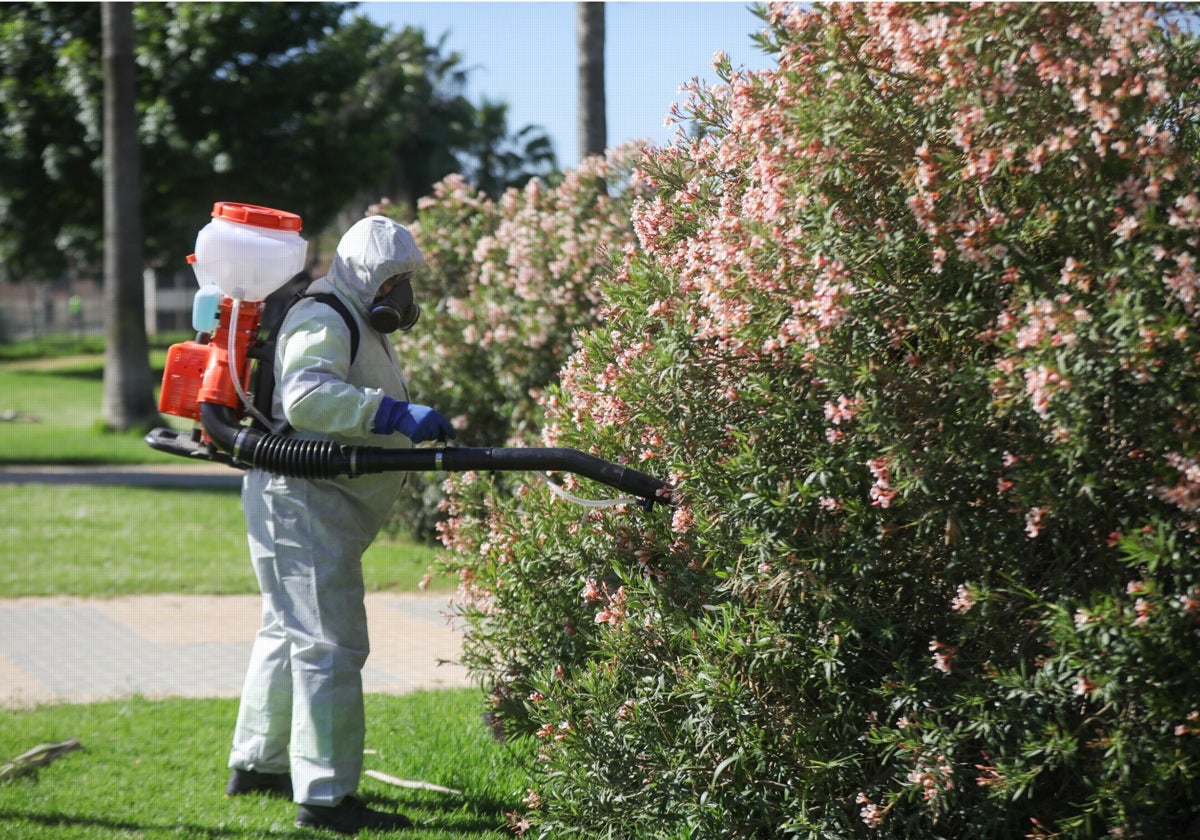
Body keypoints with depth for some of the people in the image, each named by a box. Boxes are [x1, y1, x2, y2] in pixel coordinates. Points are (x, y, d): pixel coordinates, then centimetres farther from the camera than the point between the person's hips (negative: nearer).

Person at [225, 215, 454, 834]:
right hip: (302, 501, -11)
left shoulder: (362, 325, 20)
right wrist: (396, 414, -41)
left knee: (289, 632, 20)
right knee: (329, 644, -13)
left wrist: (412, 424, 16)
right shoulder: (323, 322, -16)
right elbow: (305, 398, -35)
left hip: (323, 506, 11)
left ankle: (256, 765, 34)